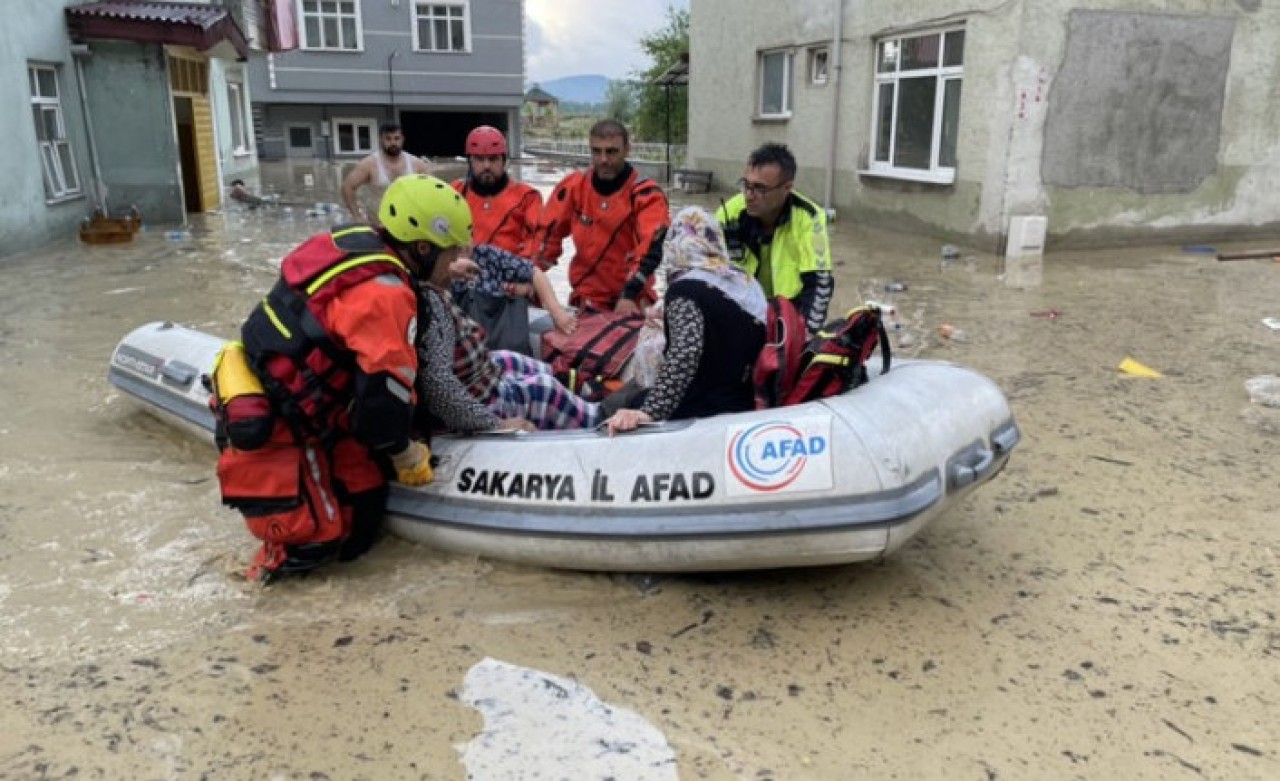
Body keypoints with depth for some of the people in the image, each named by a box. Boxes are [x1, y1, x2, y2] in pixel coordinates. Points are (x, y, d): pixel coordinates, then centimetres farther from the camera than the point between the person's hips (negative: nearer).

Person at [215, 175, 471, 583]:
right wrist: (407, 454, -5)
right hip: (272, 436, -9)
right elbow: (384, 393, -23)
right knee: (332, 542, -1)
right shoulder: (386, 294, -23)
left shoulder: (351, 241, 1)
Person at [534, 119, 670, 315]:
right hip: (586, 299, 3)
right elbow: (548, 232, 6)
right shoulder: (574, 186, -1)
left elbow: (650, 249, -23)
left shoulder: (646, 194, -12)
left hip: (631, 302, -2)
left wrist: (629, 295, -34)